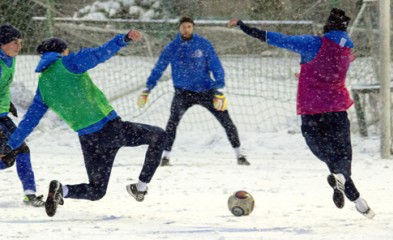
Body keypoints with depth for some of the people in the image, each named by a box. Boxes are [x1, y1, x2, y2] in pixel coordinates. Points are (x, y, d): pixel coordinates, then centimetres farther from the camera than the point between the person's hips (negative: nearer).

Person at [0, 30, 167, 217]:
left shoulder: (43, 85, 13)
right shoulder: (68, 63, -2)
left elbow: (29, 120, 17)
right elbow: (100, 53, -19)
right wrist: (124, 39, -28)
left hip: (89, 141, 5)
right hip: (112, 128, -5)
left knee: (96, 191, 19)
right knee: (158, 136, 17)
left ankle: (61, 190, -9)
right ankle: (141, 187, 9)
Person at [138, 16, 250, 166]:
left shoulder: (204, 44, -4)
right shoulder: (172, 47, -2)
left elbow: (216, 67, -4)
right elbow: (158, 69, 4)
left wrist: (219, 91, -13)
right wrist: (147, 90, -1)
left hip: (206, 91, 1)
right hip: (183, 92, 0)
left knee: (226, 120, 0)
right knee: (173, 121, -23)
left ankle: (239, 155, 14)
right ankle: (165, 156, -16)